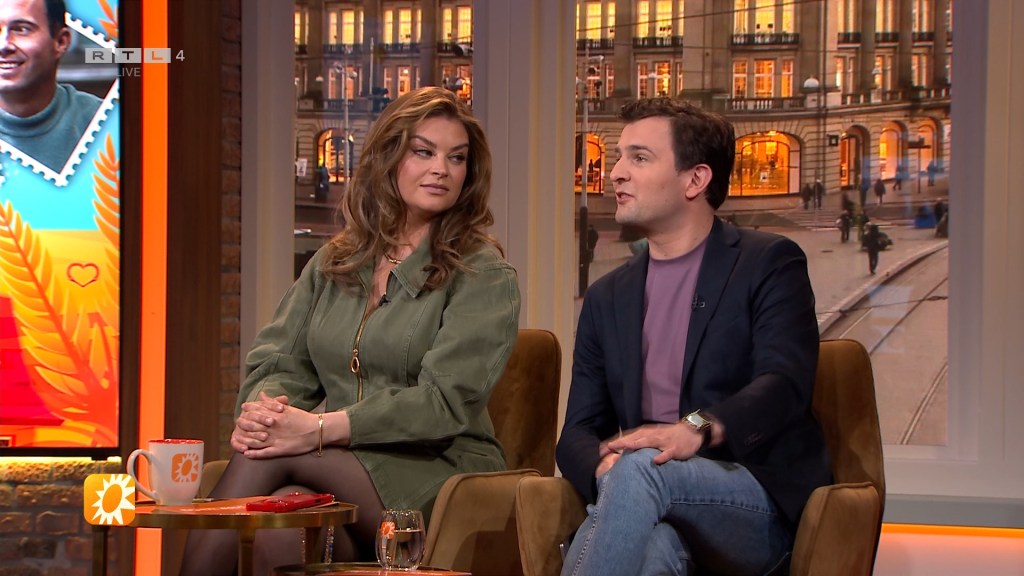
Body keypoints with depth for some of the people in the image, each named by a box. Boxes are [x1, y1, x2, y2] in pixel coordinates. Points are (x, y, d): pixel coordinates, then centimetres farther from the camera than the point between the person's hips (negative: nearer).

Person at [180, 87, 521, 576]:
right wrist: (259, 411, -17)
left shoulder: (484, 275, 0)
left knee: (269, 457, -28)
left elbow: (448, 400, -12)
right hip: (343, 467, 4)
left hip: (438, 473, -4)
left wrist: (320, 429, -22)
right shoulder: (332, 264, 17)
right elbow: (280, 362, 10)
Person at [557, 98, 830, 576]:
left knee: (641, 468, -35)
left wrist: (696, 430, -30)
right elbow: (578, 433, 14)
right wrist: (605, 465, -12)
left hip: (755, 505, -2)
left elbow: (785, 382, -10)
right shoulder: (607, 298, 20)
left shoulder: (768, 264, 6)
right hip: (646, 504, 2)